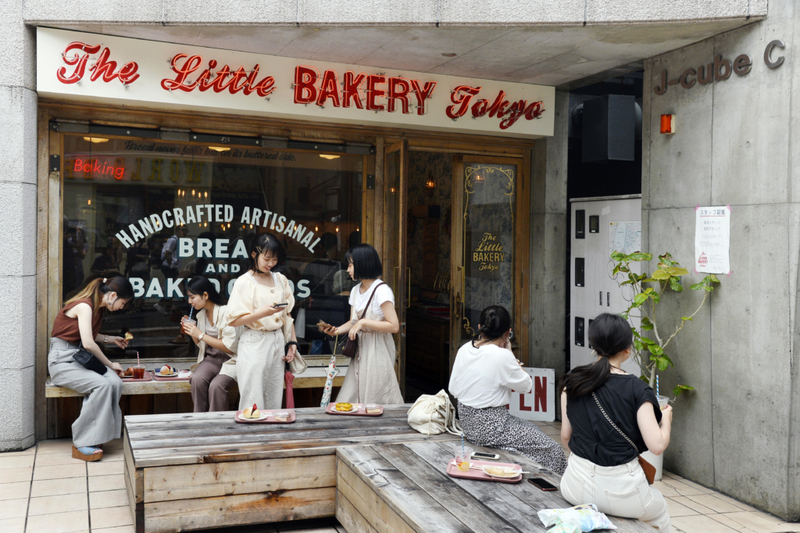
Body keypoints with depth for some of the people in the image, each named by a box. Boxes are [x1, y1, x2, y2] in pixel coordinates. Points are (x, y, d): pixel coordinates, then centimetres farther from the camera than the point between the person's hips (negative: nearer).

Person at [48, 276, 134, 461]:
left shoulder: (98, 307, 11)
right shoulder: (84, 306, -17)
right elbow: (88, 343, -23)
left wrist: (111, 339, 19)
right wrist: (110, 364, -13)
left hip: (80, 361, 8)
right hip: (62, 361, -8)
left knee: (115, 382, -20)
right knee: (102, 384, -30)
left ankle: (95, 437, -15)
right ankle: (82, 444, -20)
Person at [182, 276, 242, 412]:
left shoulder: (226, 312, -14)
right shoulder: (201, 314, 9)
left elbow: (230, 347, -18)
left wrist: (200, 335, -16)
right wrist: (191, 332, 0)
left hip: (230, 359, -6)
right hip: (211, 358, 6)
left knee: (216, 385, -32)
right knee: (197, 379, -26)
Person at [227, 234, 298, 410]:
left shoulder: (280, 280, 11)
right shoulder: (244, 282, -6)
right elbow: (233, 320, -11)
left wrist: (292, 342, 10)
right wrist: (262, 313, -23)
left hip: (278, 341, 5)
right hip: (254, 344, -5)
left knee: (274, 401, 10)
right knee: (253, 403, -3)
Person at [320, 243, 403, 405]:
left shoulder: (381, 290, -14)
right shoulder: (355, 291, 13)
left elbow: (394, 326, -20)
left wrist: (364, 322, -20)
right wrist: (336, 331, 0)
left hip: (377, 351, -8)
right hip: (360, 351, 8)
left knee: (375, 402, -3)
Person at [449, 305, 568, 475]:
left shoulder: (464, 349, -1)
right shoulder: (502, 356, -22)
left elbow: (453, 389, 6)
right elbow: (526, 386, -8)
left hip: (467, 422, 8)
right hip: (490, 427, -8)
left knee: (530, 426, 25)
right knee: (552, 450, 3)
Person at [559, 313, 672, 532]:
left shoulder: (572, 382, -2)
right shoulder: (636, 389, -13)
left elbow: (565, 435, 6)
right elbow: (657, 445, -15)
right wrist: (666, 419, 5)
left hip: (576, 486, 4)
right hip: (619, 490, -4)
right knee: (660, 511, 32)